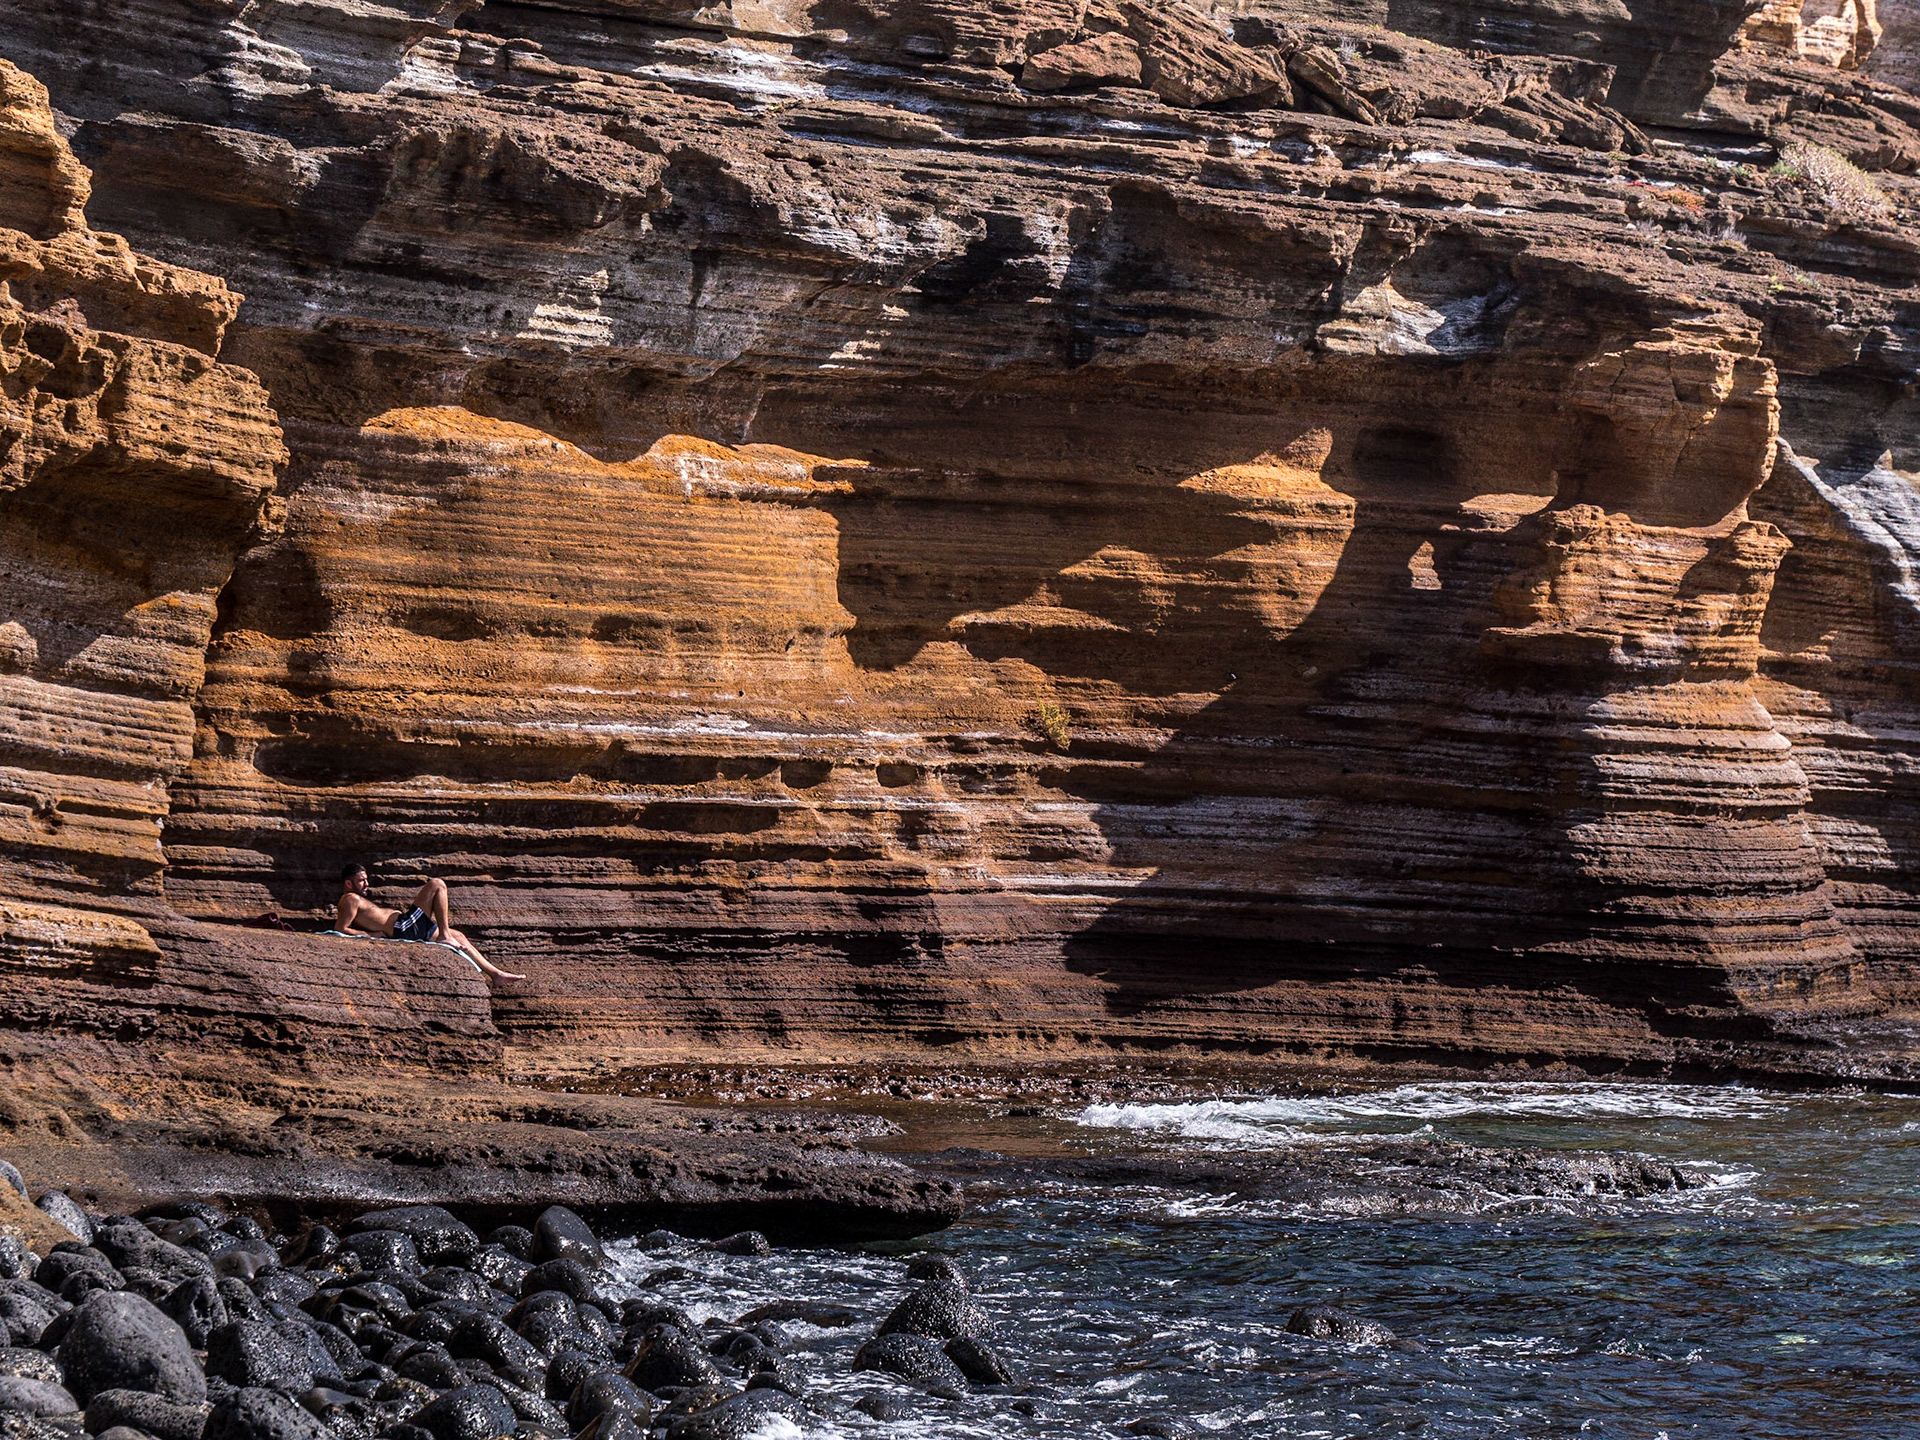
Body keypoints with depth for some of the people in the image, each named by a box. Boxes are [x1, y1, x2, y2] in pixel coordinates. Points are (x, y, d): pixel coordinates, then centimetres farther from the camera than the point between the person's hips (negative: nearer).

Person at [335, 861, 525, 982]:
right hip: (402, 927, -11)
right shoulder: (351, 900, -11)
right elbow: (340, 930, -22)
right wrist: (370, 934, -19)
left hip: (408, 928, 11)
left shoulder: (355, 900, 20)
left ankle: (495, 972, 20)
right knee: (437, 885, -9)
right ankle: (445, 936, -10)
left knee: (458, 936, 19)